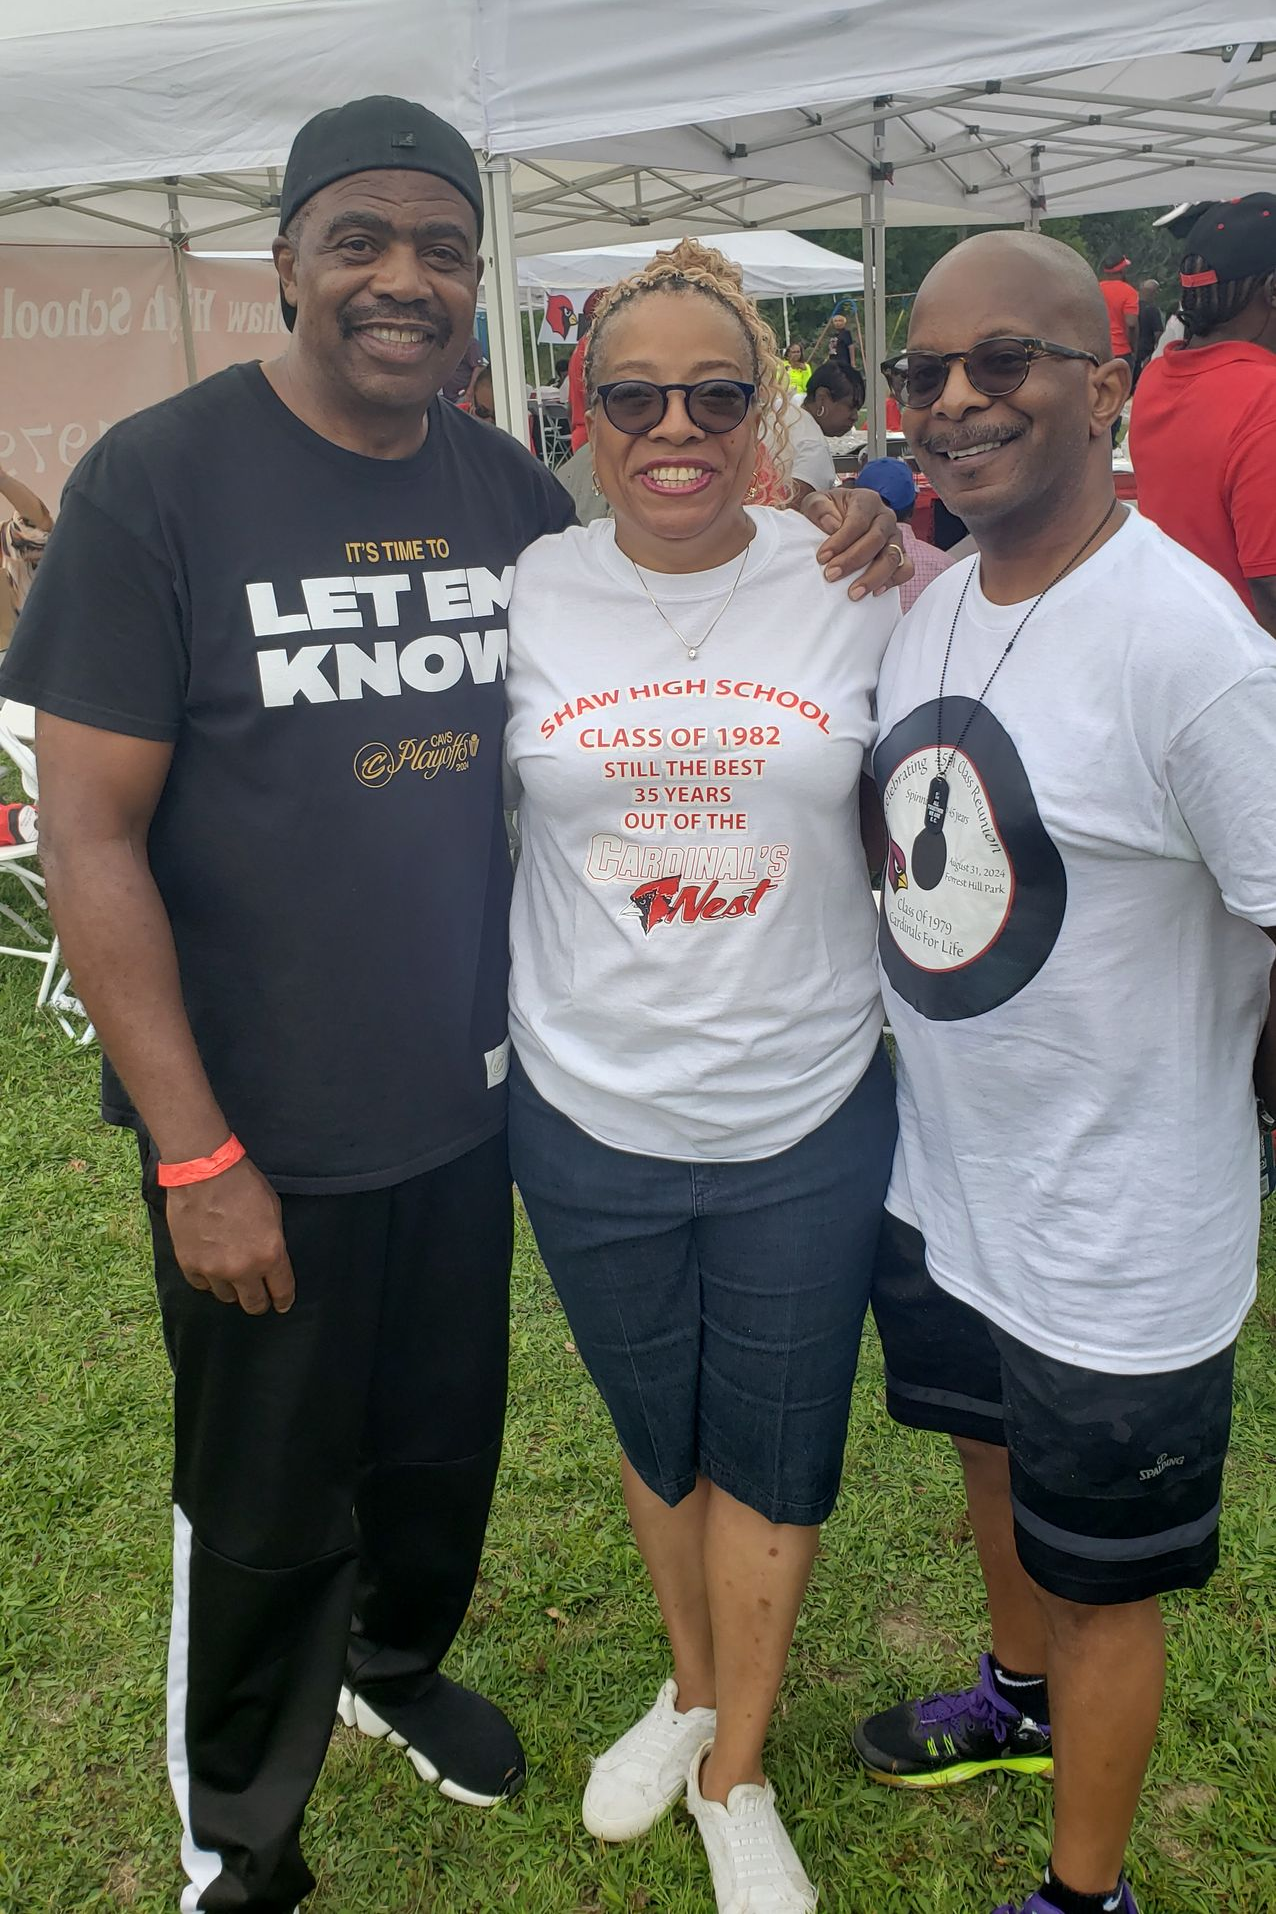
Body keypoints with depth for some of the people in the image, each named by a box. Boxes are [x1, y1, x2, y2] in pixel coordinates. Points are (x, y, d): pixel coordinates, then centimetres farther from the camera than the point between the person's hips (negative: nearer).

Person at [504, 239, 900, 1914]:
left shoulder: (853, 585, -6)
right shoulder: (526, 592, -5)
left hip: (807, 1116, -1)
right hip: (589, 1110, 1)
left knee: (769, 1457, 15)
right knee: (655, 1437, 22)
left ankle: (737, 1775, 41)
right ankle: (691, 1687, 51)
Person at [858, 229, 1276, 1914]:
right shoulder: (929, 602, 0)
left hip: (1116, 1249, -7)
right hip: (938, 1182, 7)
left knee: (1104, 1571, 14)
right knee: (995, 1460, 29)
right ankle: (1021, 1695, 58)